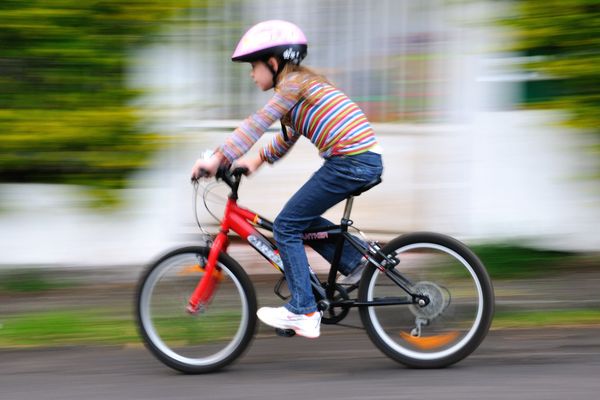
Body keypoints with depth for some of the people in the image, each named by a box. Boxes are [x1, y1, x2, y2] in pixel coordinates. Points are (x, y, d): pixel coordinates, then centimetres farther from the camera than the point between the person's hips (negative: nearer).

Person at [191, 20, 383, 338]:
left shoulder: (293, 82, -7)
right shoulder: (300, 81, 21)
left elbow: (257, 123, -15)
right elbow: (288, 136, 27)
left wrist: (218, 158, -17)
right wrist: (257, 160, 17)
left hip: (350, 161, -10)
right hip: (366, 160, 10)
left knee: (286, 227, -3)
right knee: (299, 218, 20)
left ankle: (303, 312, -2)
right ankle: (354, 261, 19)